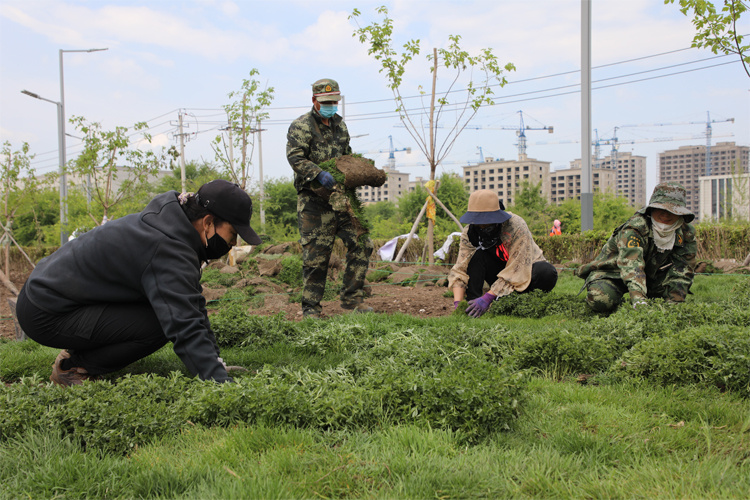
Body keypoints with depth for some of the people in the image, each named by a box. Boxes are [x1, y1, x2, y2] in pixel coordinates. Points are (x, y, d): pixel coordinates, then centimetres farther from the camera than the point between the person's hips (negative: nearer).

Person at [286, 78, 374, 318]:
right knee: (316, 254, -4)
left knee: (361, 243, 1)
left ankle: (351, 298, 11)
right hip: (314, 200, -6)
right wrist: (319, 174, -28)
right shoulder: (301, 126, -4)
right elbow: (295, 157, -16)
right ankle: (310, 307, 7)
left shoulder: (340, 124, 18)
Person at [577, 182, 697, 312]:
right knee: (600, 300, -32)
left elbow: (681, 272, -9)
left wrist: (674, 303, -24)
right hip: (612, 272, -7)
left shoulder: (687, 234, -11)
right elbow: (631, 264, -46)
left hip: (652, 276, 7)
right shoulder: (634, 228, -32)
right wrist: (639, 300, -60)